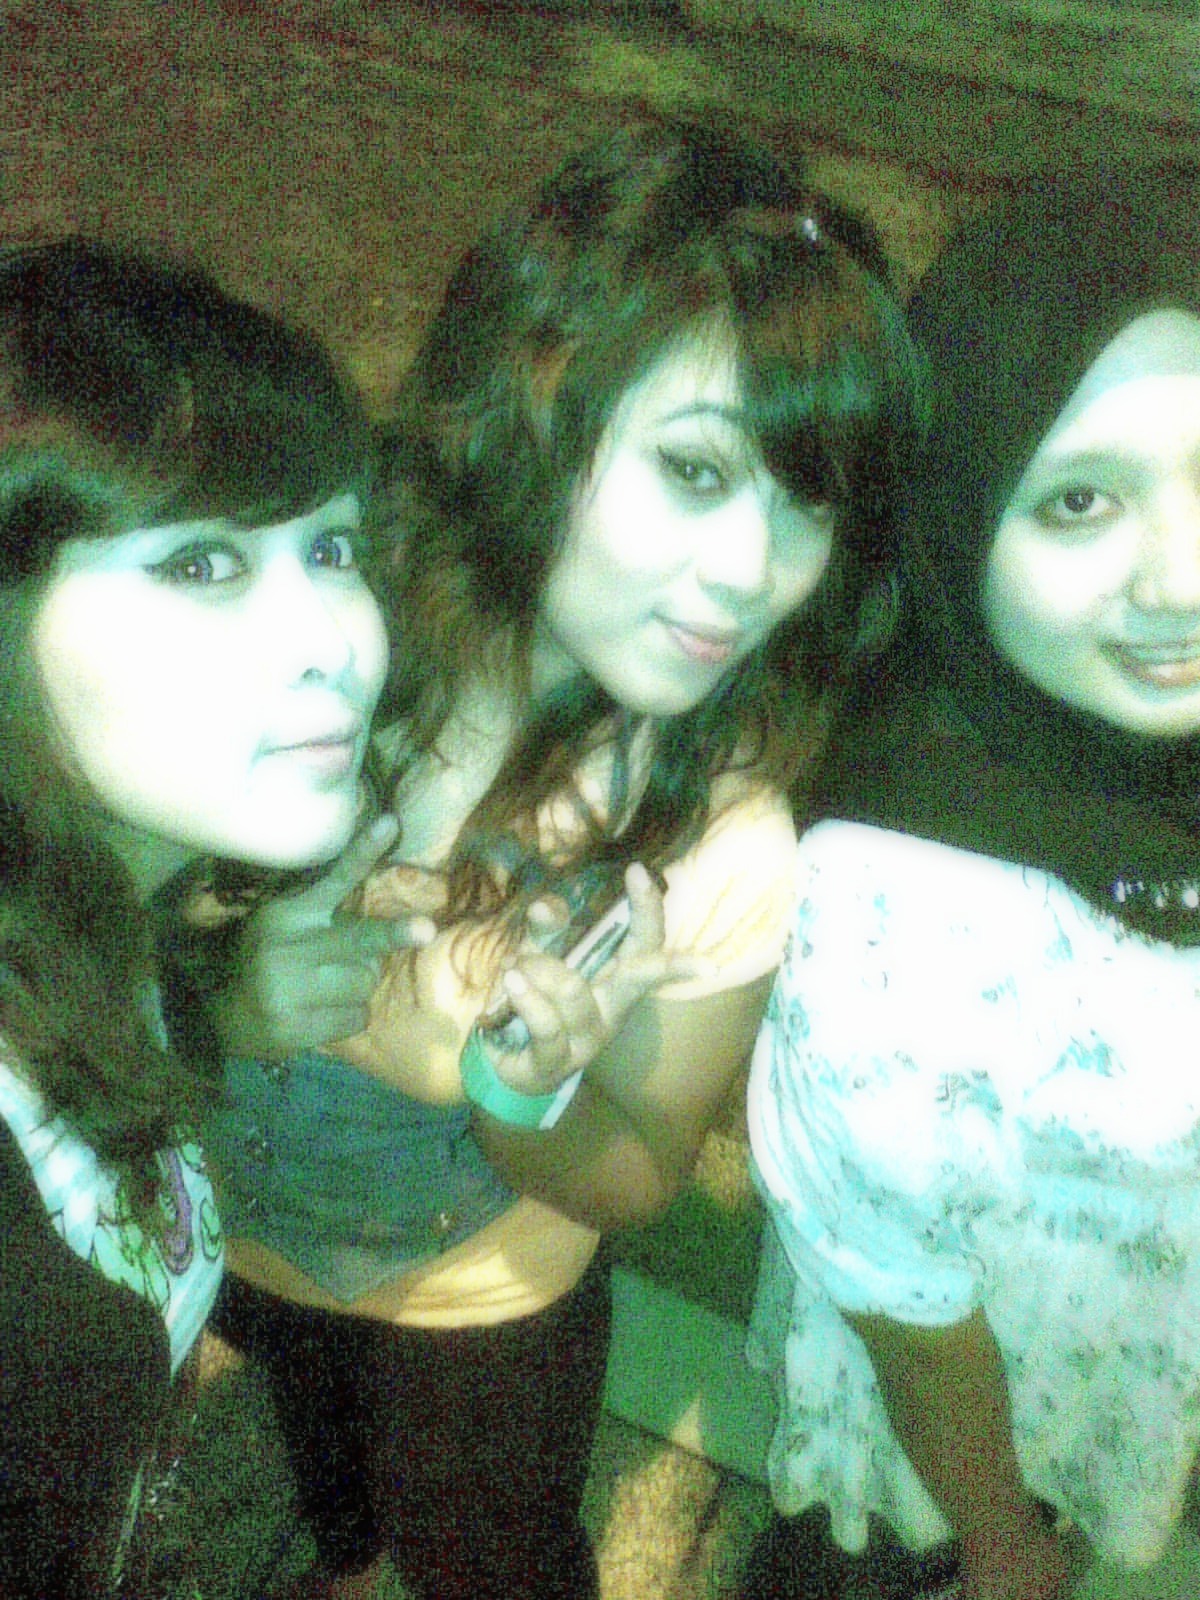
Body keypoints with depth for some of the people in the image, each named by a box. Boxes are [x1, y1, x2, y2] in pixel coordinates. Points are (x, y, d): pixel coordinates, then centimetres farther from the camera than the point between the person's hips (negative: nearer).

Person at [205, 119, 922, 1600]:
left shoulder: (721, 854, -33)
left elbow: (633, 1181, -17)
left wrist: (532, 1092, -38)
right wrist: (221, 1001, -39)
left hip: (481, 1310, -2)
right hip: (212, 1230, 2)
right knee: (321, 1464, 36)